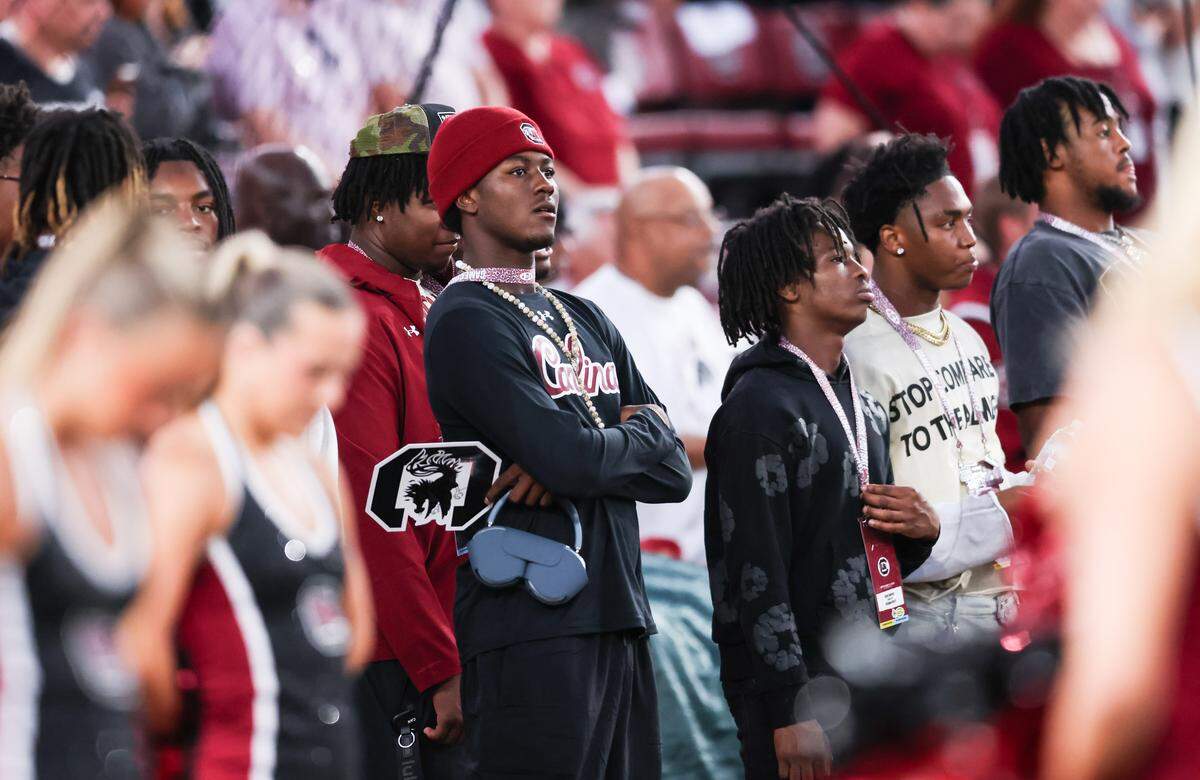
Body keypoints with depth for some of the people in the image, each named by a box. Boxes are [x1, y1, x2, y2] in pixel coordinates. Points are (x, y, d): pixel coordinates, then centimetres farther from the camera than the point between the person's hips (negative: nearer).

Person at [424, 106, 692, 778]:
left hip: (619, 620, 8)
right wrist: (642, 431, 4)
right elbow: (573, 461, -17)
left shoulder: (586, 320, 21)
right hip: (531, 630, -8)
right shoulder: (467, 322, -6)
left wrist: (572, 458, -8)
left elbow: (674, 471, 11)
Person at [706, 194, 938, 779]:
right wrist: (790, 711, -20)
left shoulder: (863, 407, 18)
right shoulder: (760, 405, -9)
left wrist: (921, 531, 2)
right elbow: (756, 569, -16)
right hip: (800, 682, -8)